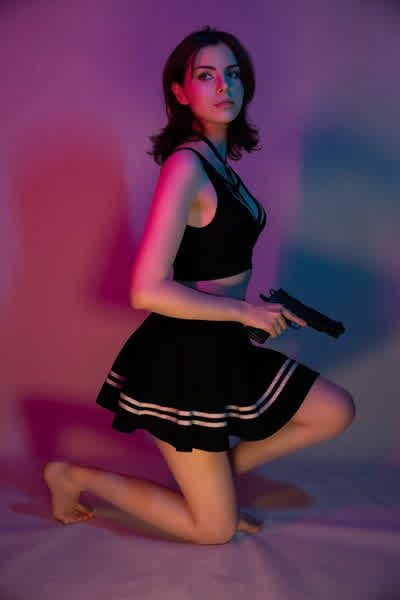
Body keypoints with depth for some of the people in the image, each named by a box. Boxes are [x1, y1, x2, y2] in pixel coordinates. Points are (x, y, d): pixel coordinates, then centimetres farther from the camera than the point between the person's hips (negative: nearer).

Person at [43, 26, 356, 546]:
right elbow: (148, 291, -27)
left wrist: (263, 310, 3)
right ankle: (74, 476, 17)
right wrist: (245, 312, -18)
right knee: (216, 530, 6)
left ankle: (216, 474, 20)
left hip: (221, 346, 9)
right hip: (182, 354, -8)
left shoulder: (219, 160, 8)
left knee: (337, 412, 13)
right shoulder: (186, 165, -21)